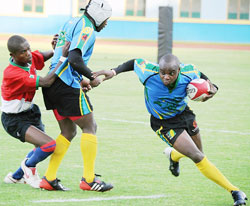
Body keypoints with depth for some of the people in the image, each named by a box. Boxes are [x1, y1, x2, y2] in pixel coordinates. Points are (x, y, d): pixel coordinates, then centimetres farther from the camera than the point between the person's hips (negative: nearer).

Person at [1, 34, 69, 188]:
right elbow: (46, 82, -37)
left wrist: (55, 50, -12)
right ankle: (28, 166, 9)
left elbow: (44, 56, 13)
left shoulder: (30, 57, -10)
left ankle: (16, 177, 39)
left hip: (29, 111, 9)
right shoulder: (13, 74, -34)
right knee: (49, 145, -21)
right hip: (14, 120, -9)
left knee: (41, 148, 22)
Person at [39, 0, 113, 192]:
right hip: (68, 85, -9)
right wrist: (92, 78, -12)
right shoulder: (87, 30, -11)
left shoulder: (73, 23, 19)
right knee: (90, 127, -2)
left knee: (69, 131, 13)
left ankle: (49, 178, 9)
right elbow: (74, 59, -25)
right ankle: (89, 179, -3)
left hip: (53, 81, 9)